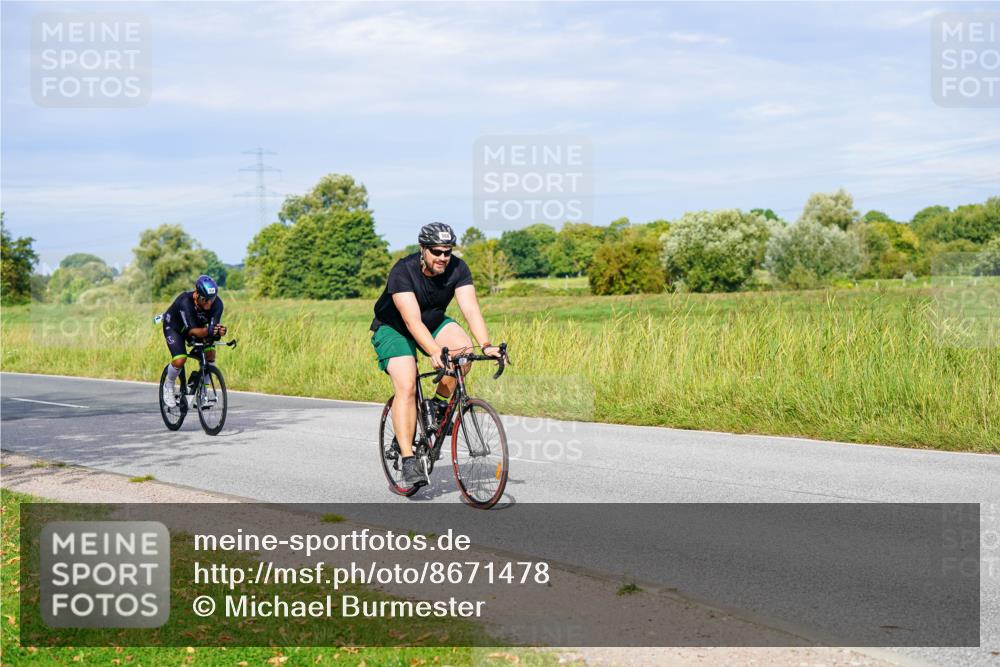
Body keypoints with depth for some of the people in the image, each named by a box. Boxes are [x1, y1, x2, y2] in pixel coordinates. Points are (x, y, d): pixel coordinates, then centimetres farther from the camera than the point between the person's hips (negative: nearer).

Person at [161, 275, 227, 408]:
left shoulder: (217, 303, -29)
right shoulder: (185, 302, -40)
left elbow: (215, 325, -34)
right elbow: (191, 331, -44)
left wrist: (219, 331, -58)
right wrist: (207, 331, -63)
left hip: (198, 325, 4)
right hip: (174, 327, -4)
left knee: (210, 353, -19)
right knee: (180, 360, -23)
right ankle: (168, 386, 8)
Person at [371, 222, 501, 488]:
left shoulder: (458, 269, -19)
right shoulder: (403, 271, -31)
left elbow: (471, 309, -28)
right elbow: (412, 321, -40)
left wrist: (486, 345, -44)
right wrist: (434, 352, -54)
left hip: (433, 322, 4)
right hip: (393, 328, -4)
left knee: (464, 348, -26)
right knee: (407, 387, -22)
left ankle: (439, 405, -3)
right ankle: (408, 461, -19)